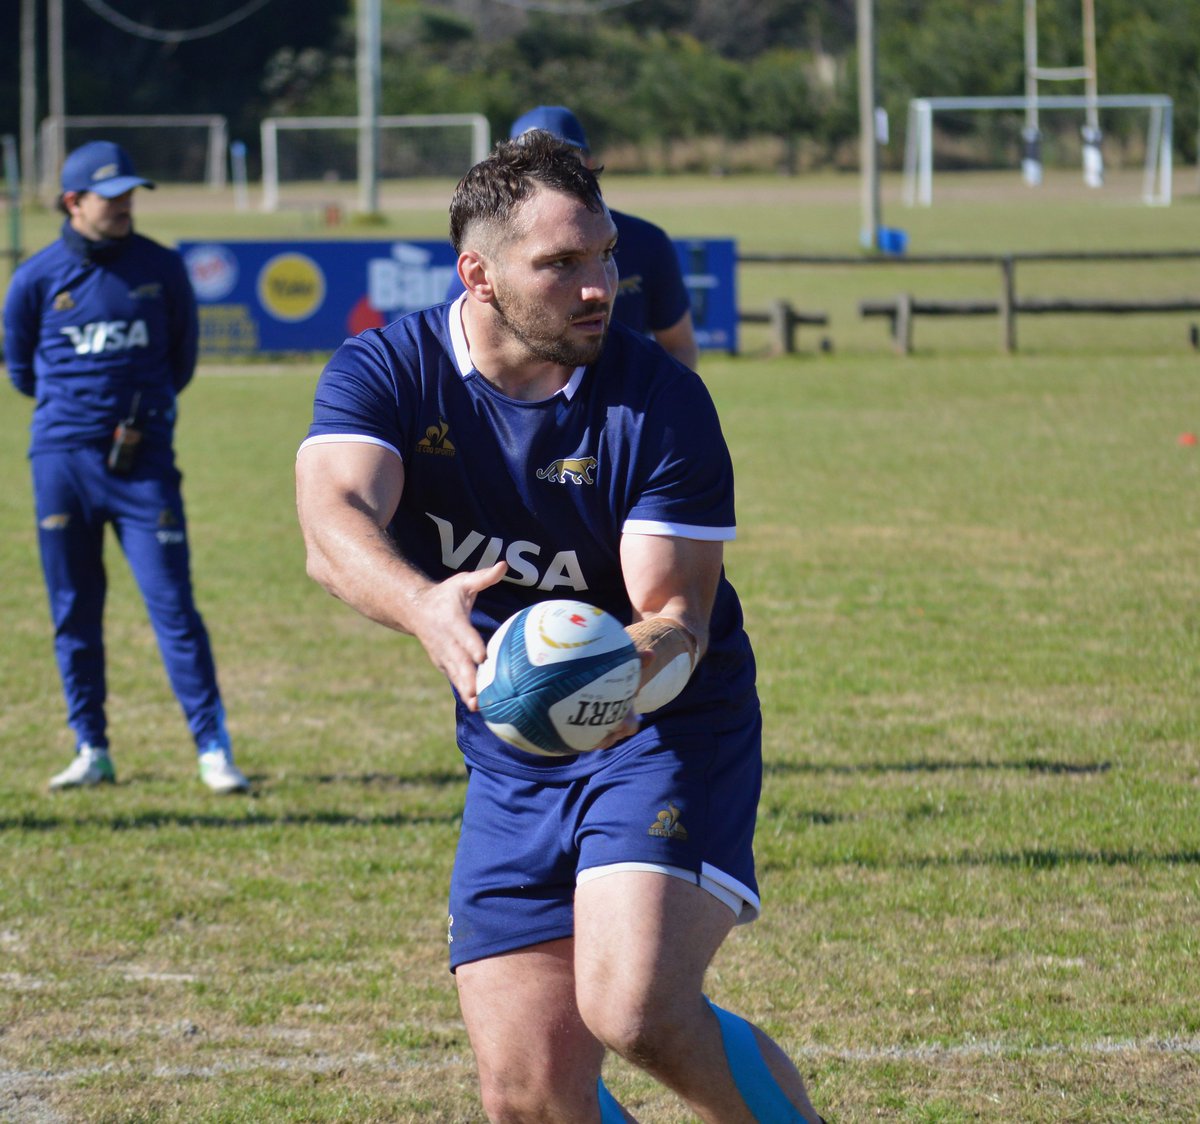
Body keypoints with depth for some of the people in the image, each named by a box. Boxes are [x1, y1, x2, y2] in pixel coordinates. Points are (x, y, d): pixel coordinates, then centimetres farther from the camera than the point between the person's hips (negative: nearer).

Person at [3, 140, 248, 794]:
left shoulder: (161, 269, 3)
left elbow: (182, 356, 15)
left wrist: (147, 408, 9)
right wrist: (72, 405, 11)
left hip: (143, 459, -1)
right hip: (61, 458, 1)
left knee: (173, 605, -7)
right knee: (74, 611, 6)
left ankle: (214, 750, -5)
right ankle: (92, 751, 15)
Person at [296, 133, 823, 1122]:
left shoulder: (661, 401, -13)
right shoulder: (387, 372, -8)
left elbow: (676, 613, -15)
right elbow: (333, 521, -28)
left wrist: (631, 665, -39)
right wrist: (426, 607, -49)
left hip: (667, 734, -3)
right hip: (509, 767, 4)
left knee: (636, 1010, -26)